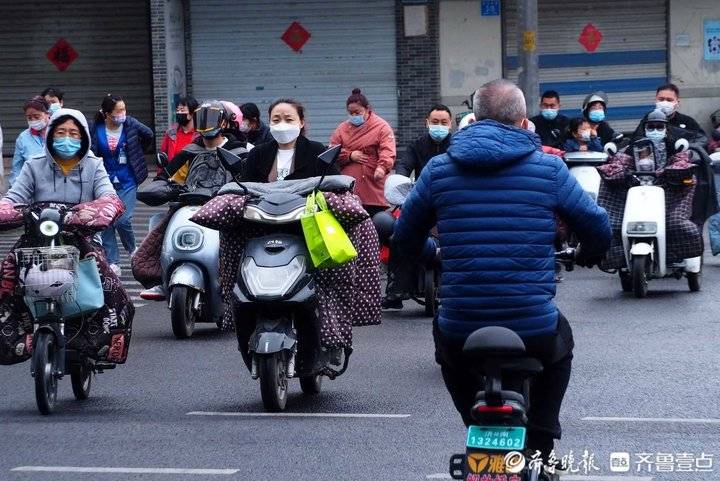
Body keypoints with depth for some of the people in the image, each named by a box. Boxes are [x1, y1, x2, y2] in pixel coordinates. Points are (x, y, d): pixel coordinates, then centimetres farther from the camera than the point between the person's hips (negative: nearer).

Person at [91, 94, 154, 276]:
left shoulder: (130, 124, -5)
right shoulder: (97, 129, -5)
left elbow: (148, 135, 12)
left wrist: (136, 155, 20)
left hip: (127, 182, -1)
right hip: (105, 183, 1)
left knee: (123, 220, -12)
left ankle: (132, 249, 16)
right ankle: (113, 262, 9)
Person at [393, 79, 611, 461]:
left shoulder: (438, 169, 5)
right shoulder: (548, 168, 1)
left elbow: (406, 238, 16)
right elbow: (597, 228, 9)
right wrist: (587, 255, 33)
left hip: (461, 333, 1)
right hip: (534, 333, -1)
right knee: (560, 343, 35)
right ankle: (538, 450, 26)